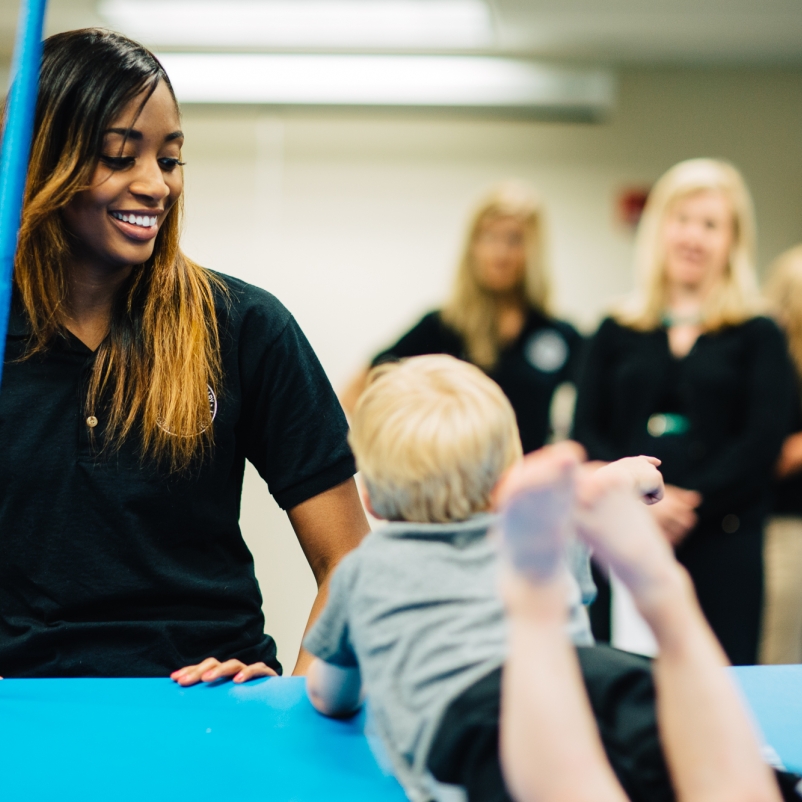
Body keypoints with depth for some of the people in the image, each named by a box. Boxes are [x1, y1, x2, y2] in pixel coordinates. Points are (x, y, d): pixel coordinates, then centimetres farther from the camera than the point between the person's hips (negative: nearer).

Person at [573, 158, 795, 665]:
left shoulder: (758, 336, 7)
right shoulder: (617, 333, 12)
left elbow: (764, 441, -4)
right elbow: (586, 433, 4)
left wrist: (688, 507, -13)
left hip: (721, 544, -2)